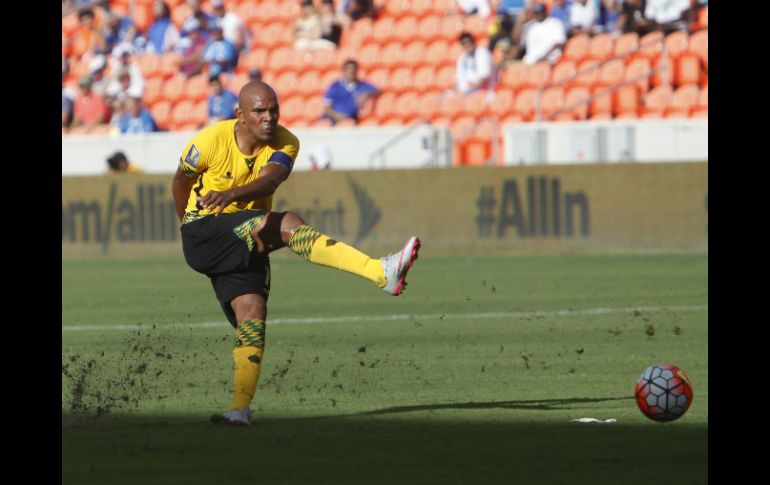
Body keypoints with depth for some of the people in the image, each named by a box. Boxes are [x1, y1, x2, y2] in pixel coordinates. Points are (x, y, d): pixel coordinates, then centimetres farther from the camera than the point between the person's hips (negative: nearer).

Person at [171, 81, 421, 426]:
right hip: (204, 235, -5)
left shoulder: (285, 143, -8)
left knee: (252, 316, -14)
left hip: (248, 240, 5)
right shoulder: (211, 141, -14)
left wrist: (232, 194, -50)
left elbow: (269, 180, -30)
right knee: (288, 225, -27)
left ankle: (240, 409, -12)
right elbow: (181, 180, 6)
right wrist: (188, 225, 20)